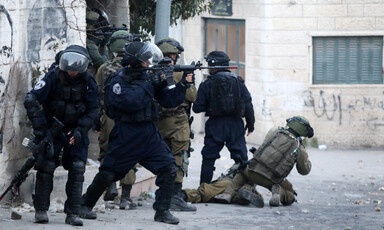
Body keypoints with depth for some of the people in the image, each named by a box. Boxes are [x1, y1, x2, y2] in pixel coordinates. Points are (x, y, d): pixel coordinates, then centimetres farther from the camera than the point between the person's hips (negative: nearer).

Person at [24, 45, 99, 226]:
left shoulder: (88, 83, -8)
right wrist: (38, 125, -25)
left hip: (76, 131, 2)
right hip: (52, 128, -2)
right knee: (46, 166, -10)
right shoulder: (53, 77, -15)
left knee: (77, 168, -7)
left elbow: (92, 111, -3)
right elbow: (31, 99, -19)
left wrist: (80, 129, -16)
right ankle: (41, 210, 1)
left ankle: (73, 213, -2)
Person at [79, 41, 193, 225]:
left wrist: (183, 84, -5)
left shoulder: (147, 77, 8)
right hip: (126, 137, -5)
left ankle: (162, 211, 1)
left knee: (169, 168, -8)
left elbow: (169, 100, 9)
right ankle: (85, 205, 21)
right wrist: (150, 84, -19)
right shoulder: (118, 81, -9)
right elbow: (132, 101, -25)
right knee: (108, 173, 1)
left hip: (149, 134, 5)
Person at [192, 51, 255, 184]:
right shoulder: (238, 82, 2)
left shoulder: (207, 84, -4)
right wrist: (250, 124, 10)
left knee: (208, 158, 9)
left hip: (215, 125, -1)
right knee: (241, 158, 5)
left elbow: (197, 108, -5)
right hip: (235, 124, 1)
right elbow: (248, 105, 2)